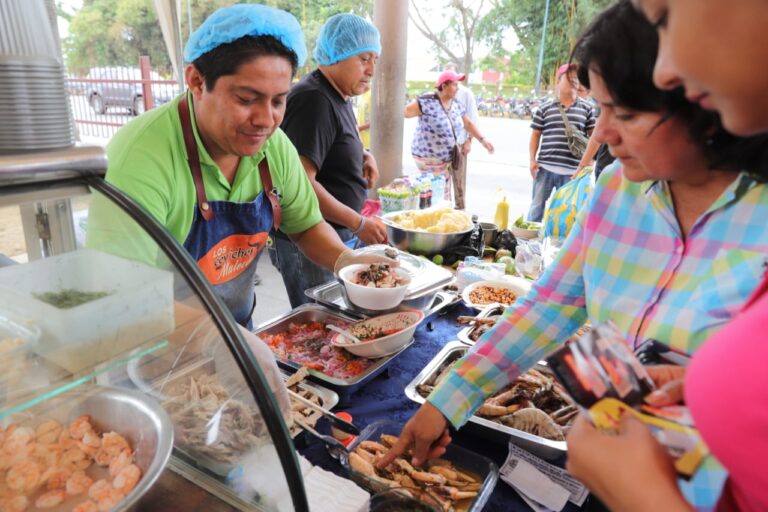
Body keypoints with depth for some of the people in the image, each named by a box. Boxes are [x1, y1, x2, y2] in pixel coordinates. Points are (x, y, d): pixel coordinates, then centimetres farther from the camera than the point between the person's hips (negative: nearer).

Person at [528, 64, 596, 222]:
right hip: (545, 167, 0)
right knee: (537, 205, 7)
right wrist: (533, 159, 0)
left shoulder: (586, 108, 6)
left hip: (572, 170, 1)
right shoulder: (546, 107, 5)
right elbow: (536, 134, 8)